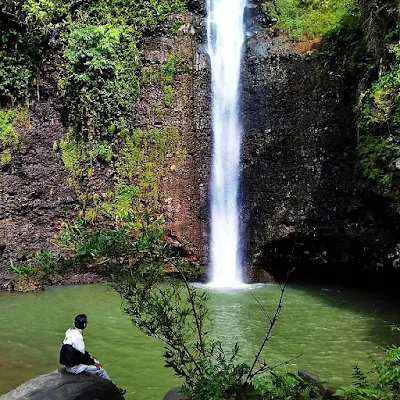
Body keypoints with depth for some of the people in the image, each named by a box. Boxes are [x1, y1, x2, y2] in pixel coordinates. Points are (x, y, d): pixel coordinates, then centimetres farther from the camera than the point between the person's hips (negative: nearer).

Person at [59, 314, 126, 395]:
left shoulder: (71, 331, 0)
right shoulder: (77, 336, -28)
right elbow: (81, 356, -21)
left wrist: (89, 356, 14)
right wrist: (93, 362, -7)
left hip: (71, 360, 9)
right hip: (73, 367, -9)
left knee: (96, 362, 18)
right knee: (99, 368, -1)